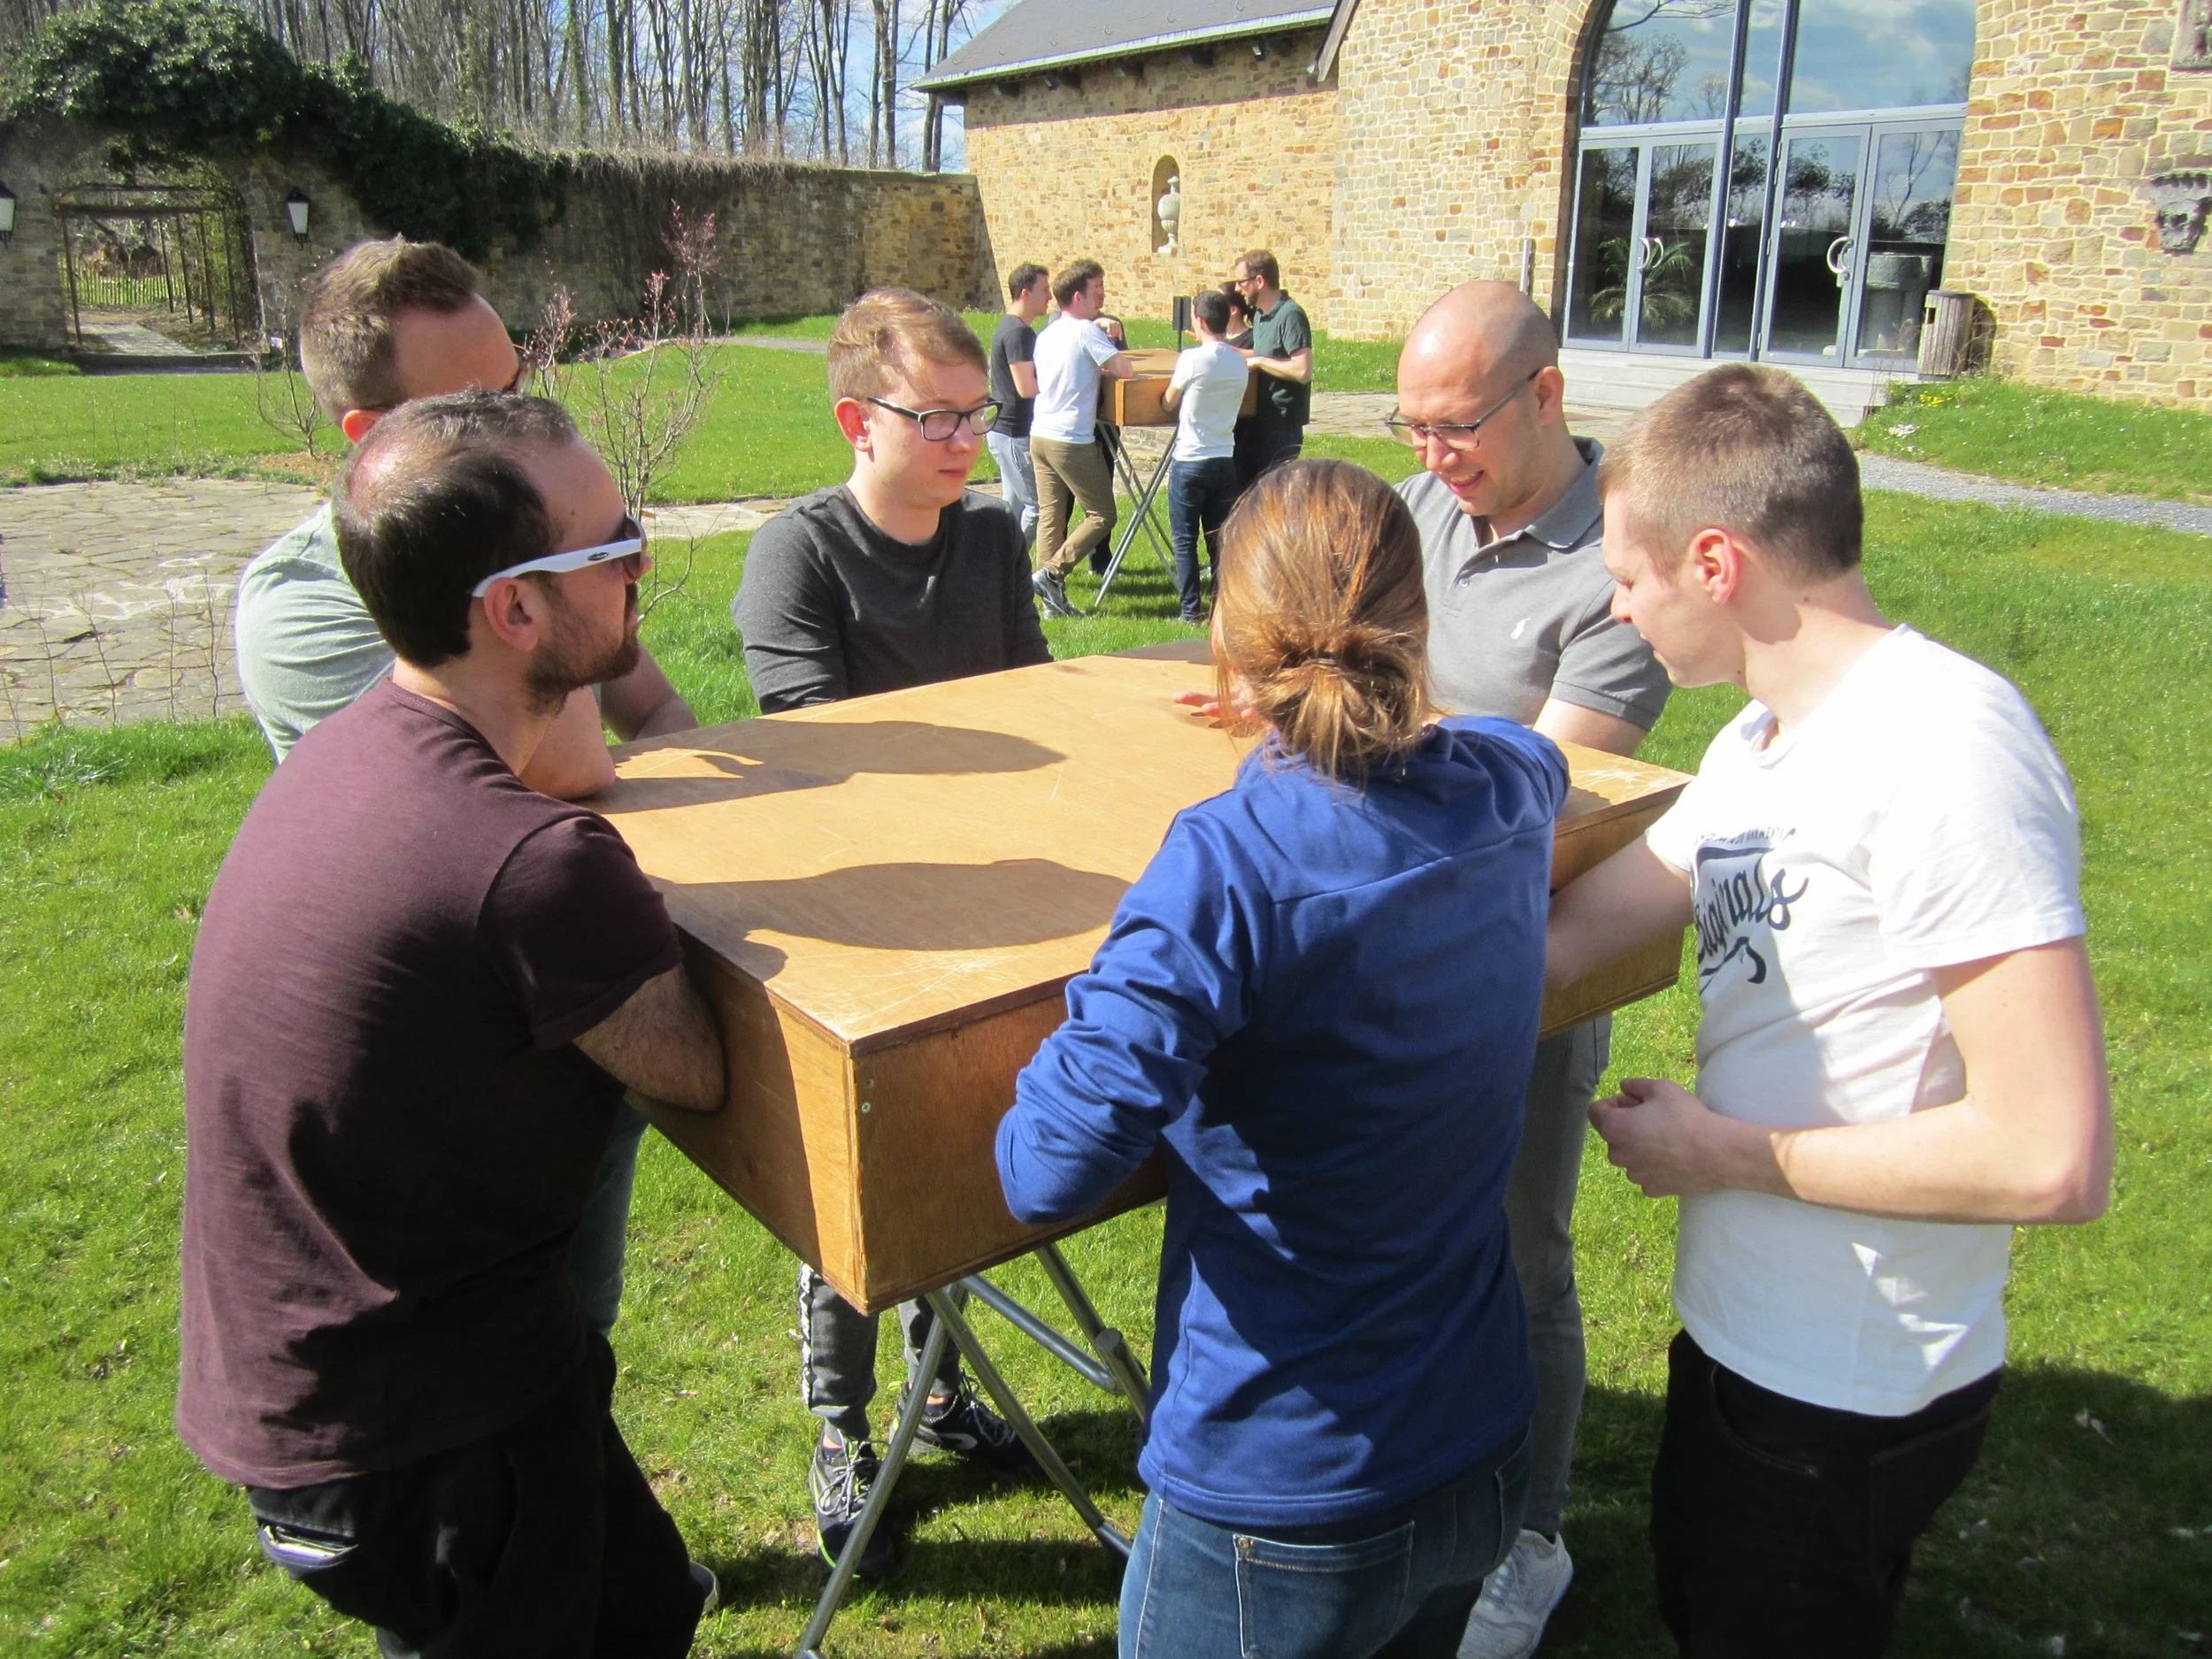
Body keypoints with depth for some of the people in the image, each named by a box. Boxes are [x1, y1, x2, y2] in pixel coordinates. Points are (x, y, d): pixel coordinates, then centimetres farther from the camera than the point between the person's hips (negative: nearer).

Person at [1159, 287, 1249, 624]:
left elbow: (1168, 403, -2)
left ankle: (1191, 609, 6)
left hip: (1189, 461, -5)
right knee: (1220, 539, 11)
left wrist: (1167, 395, 20)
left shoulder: (1193, 359, -14)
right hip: (1224, 460, 5)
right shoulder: (1240, 363, 4)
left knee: (1185, 540, 4)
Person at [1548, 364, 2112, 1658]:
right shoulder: (1763, 747, 2)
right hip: (1747, 1337, 8)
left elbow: (2052, 1158, -29)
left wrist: (1725, 1152, -19)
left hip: (1855, 1395, -8)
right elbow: (1559, 941, 2)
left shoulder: (1939, 749, -26)